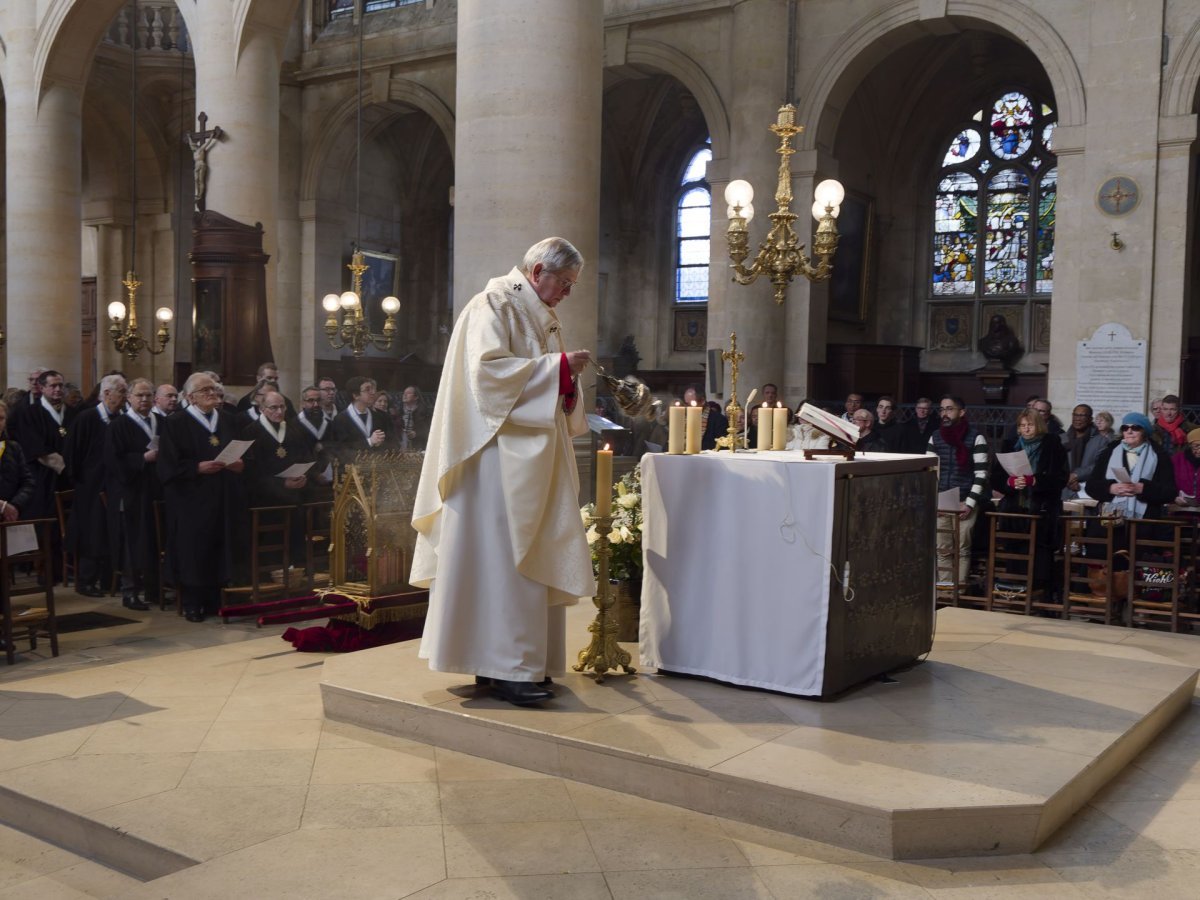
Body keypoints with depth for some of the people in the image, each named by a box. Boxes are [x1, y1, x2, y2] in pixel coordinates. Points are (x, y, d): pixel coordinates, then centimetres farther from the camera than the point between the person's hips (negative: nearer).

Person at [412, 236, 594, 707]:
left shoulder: (543, 314, 20)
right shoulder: (493, 305, -7)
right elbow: (488, 369, -21)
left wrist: (568, 380, 4)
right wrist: (558, 366, -19)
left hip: (535, 458, 9)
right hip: (501, 453, -9)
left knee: (531, 558, 8)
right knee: (506, 558, -9)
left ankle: (522, 662, 14)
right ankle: (510, 669, -6)